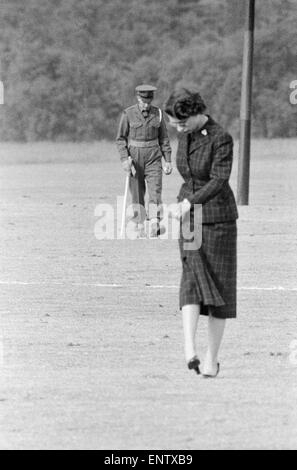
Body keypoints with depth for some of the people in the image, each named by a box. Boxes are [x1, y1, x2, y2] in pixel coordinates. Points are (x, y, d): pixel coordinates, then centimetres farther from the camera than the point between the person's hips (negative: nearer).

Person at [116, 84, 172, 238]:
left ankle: (155, 226, -17)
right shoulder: (128, 114, -5)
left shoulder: (158, 114, 2)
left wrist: (168, 160, 5)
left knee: (155, 190, -11)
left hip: (153, 157, 1)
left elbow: (163, 138, 9)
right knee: (137, 193, 1)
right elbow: (121, 138, -1)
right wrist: (124, 159, -14)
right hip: (135, 157, -1)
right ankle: (139, 227, 7)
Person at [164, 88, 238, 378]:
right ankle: (190, 350, -27)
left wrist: (189, 202, -37)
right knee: (192, 278, -12)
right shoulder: (186, 136, 5)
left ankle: (212, 358, 8)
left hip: (218, 218, -5)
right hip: (189, 219, 5)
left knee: (218, 288, 2)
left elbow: (219, 180, -27)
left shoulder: (221, 139, -16)